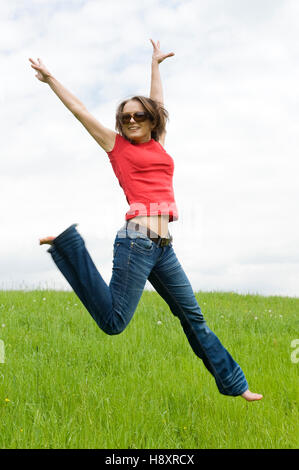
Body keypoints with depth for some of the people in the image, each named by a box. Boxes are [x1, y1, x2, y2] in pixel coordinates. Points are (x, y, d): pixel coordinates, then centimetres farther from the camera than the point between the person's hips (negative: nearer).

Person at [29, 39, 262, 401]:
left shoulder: (158, 144, 20)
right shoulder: (117, 145, 8)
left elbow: (157, 101, 34)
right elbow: (79, 110, 14)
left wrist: (155, 63, 46)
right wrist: (50, 79, 20)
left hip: (163, 247, 6)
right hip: (137, 240, -6)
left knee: (193, 317, 12)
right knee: (113, 322, -10)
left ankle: (234, 385, 20)